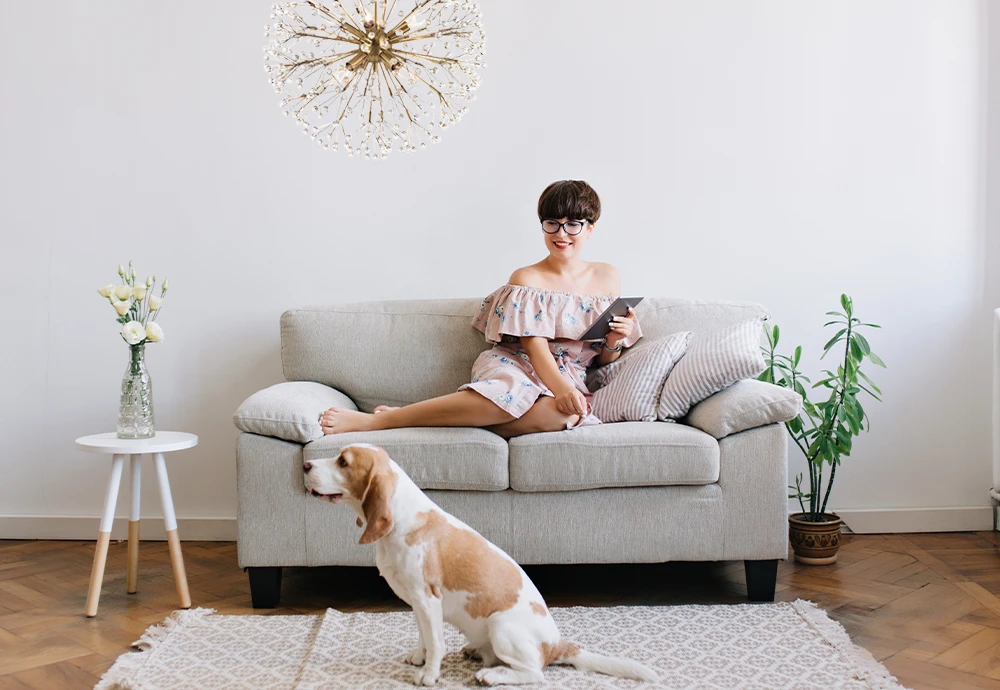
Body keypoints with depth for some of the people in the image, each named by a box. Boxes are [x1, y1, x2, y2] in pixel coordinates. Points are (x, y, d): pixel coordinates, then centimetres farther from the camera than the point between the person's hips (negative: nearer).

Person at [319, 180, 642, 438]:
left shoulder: (608, 278, 12)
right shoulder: (526, 279, 0)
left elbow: (605, 359, 17)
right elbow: (536, 348, -13)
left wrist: (616, 341, -7)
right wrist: (562, 389, -32)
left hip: (567, 379, 3)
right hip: (516, 367, -2)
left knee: (561, 414, -39)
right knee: (510, 395, -43)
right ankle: (373, 421, -40)